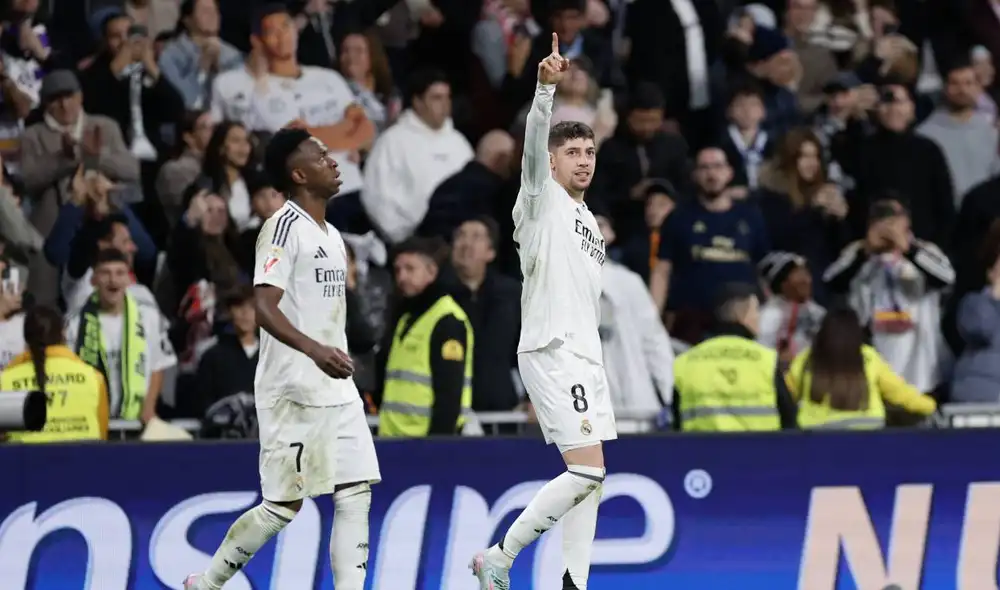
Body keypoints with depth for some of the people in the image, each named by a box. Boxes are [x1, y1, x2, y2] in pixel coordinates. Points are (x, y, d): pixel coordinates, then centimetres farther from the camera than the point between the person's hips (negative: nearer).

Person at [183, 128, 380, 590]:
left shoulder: (331, 236, 17)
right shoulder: (284, 227, -11)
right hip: (292, 391, -8)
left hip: (336, 389, 9)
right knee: (284, 505, -4)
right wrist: (315, 350, -36)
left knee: (355, 494, -1)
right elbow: (265, 308, -23)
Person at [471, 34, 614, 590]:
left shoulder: (590, 223, 21)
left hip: (586, 356, 9)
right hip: (550, 352, -9)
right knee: (587, 470, -16)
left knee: (590, 481, 6)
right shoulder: (541, 199, -3)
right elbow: (534, 143, -23)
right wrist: (547, 88, -38)